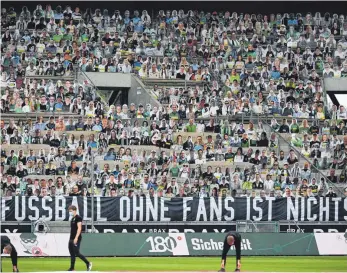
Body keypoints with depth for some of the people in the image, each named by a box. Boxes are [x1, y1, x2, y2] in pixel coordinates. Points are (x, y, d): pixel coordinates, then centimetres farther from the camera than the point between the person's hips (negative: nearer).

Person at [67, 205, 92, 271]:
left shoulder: (78, 218, -10)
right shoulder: (72, 218, 18)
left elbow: (79, 228, -18)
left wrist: (76, 238, -25)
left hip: (76, 239, -9)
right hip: (71, 239, 9)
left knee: (76, 253, -13)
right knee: (72, 253, 7)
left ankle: (88, 263, -2)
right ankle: (72, 268, 8)